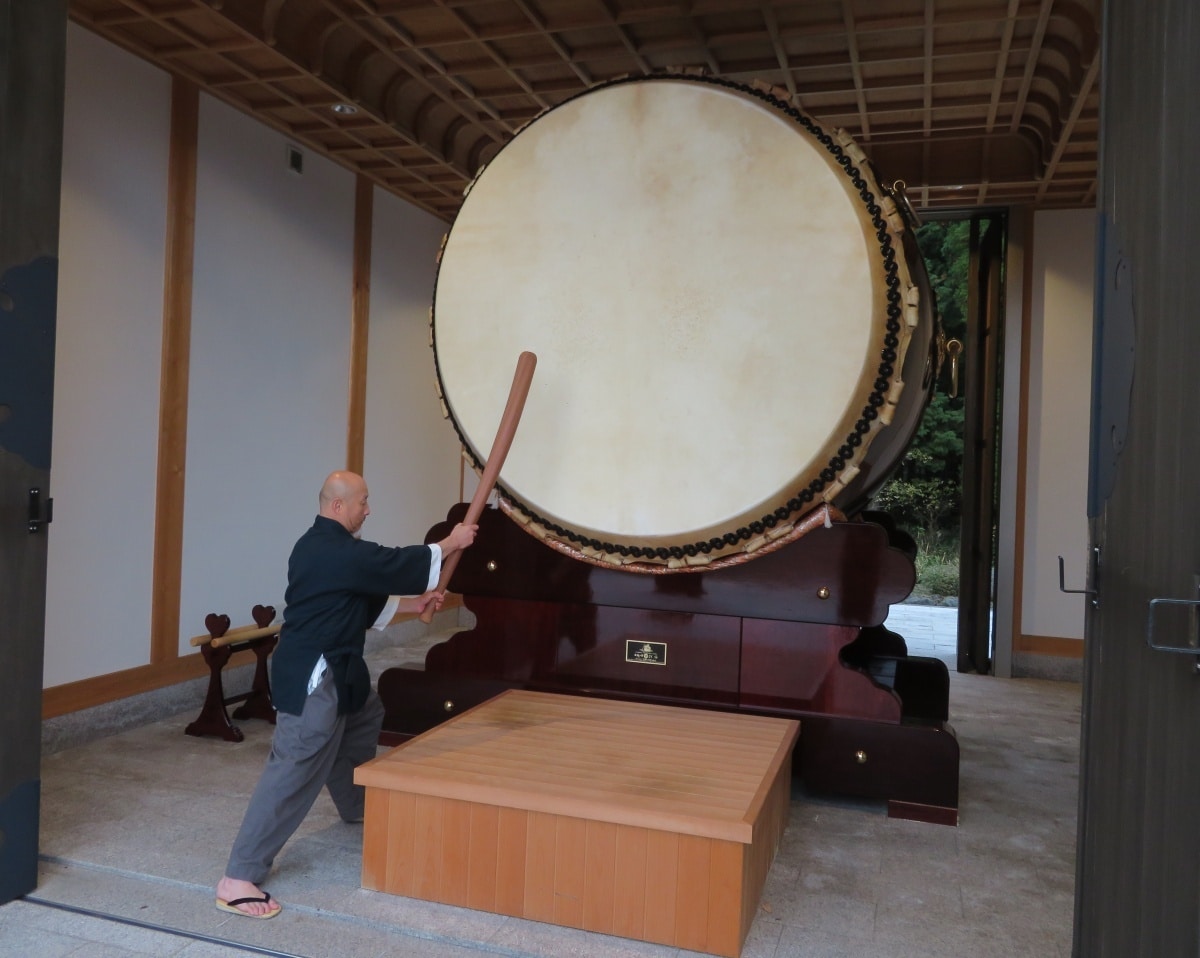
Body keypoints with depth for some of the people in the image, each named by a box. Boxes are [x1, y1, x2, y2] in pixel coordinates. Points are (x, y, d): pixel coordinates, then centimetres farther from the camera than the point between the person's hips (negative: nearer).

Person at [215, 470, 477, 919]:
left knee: (366, 717, 30)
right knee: (294, 773, -9)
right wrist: (451, 543, 0)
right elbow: (400, 565, -14)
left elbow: (363, 600, 19)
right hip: (313, 678, -11)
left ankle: (357, 805, 51)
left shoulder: (324, 545, 9)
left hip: (330, 668, 11)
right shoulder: (339, 552, -23)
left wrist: (412, 603, 16)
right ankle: (237, 880, -4)